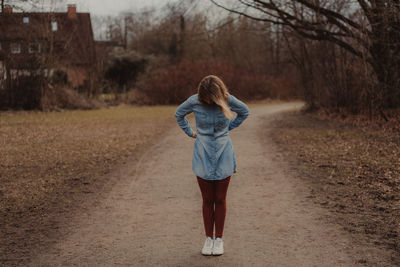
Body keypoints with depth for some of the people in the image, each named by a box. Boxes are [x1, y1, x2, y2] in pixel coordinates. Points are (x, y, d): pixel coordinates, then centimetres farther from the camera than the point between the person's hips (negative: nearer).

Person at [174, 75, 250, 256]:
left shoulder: (228, 100, -11)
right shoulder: (195, 101, -10)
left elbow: (245, 112, 11)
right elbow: (179, 114, 11)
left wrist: (228, 127, 6)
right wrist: (190, 132, 5)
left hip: (223, 154, 0)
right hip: (203, 155, 0)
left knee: (220, 199, 5)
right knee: (207, 200, 5)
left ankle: (219, 239, 17)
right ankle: (208, 238, 17)